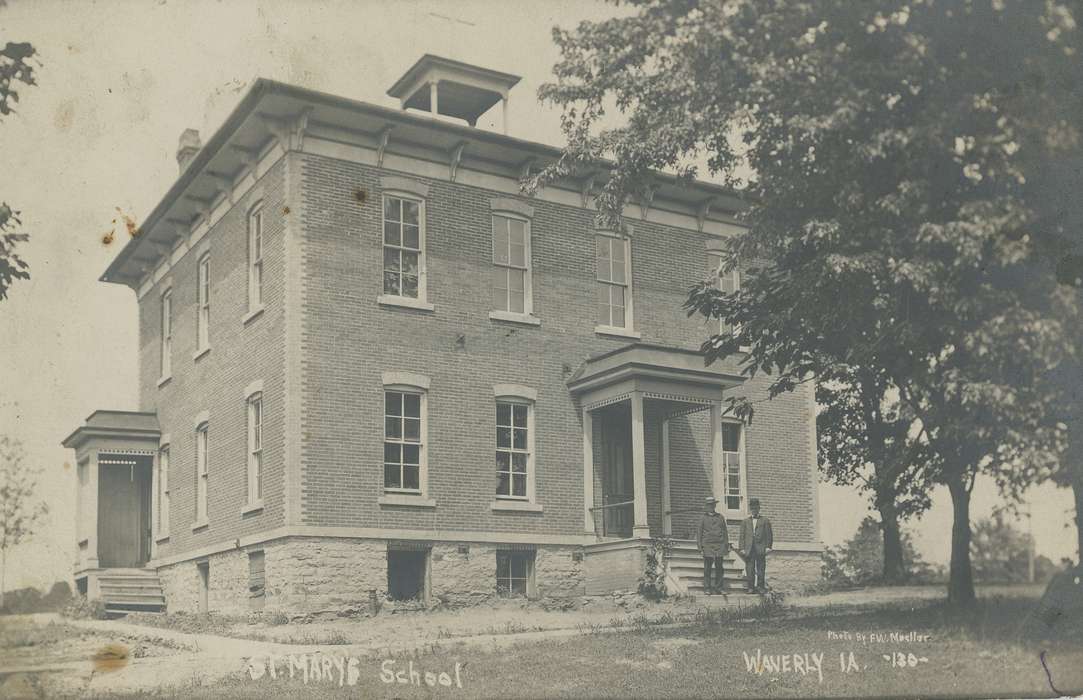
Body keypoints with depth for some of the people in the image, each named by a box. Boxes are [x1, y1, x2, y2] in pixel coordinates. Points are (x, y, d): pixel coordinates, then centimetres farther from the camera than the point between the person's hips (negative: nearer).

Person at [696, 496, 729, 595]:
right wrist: (700, 547, -2)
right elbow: (699, 533, 5)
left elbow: (725, 532, 15)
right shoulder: (703, 518, 8)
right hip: (707, 545, -2)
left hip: (719, 546, 2)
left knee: (719, 567, 1)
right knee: (707, 568, -3)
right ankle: (707, 588, 2)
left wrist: (726, 545, 8)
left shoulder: (720, 517, 14)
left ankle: (719, 587, 7)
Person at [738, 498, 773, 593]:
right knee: (750, 569, -1)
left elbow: (769, 535, 7)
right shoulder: (745, 521, 16)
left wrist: (768, 547, -3)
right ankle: (751, 587, 4)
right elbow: (742, 536, 12)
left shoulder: (765, 521, 12)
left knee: (761, 569, -1)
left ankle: (761, 587, 5)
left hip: (760, 549, -1)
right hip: (749, 549, 1)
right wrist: (742, 548, 2)